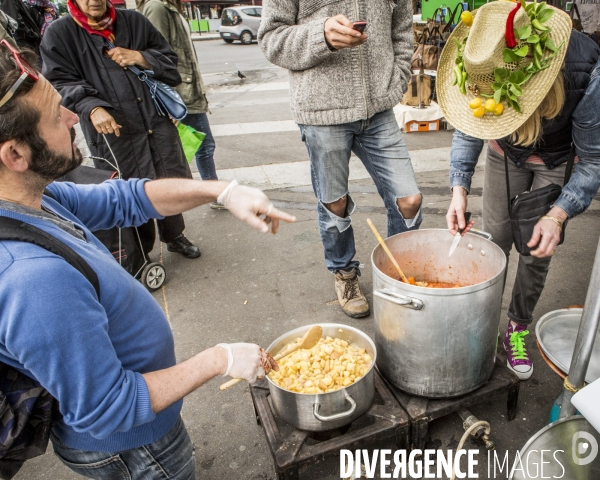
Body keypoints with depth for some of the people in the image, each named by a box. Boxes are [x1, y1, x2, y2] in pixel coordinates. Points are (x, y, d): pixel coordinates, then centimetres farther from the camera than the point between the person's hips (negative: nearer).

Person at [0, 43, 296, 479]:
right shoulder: (37, 280, -41)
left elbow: (123, 200, -2)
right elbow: (109, 410, -31)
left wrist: (224, 191, -13)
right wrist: (220, 360, -22)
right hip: (127, 443, -7)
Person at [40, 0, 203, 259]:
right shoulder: (59, 33, 1)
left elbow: (170, 60, 14)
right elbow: (60, 82, -6)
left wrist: (140, 57, -4)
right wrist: (92, 108, -23)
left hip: (157, 120, 4)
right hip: (112, 133, -3)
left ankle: (174, 236, 39)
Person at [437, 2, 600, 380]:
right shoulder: (482, 66, -28)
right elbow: (467, 131, -12)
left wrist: (558, 215, -38)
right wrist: (460, 189, -25)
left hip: (559, 160, -2)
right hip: (506, 150, 2)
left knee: (537, 251, -2)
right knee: (495, 241, 2)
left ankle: (519, 327, 18)